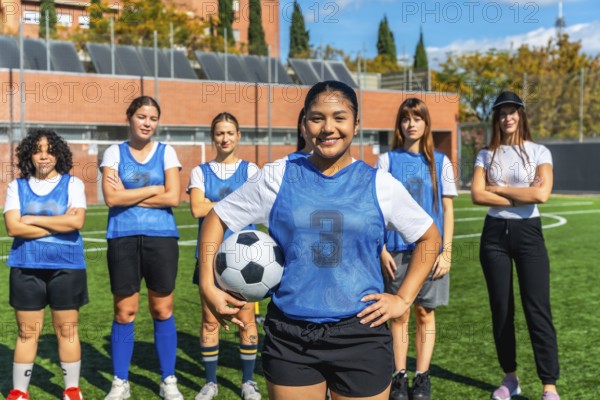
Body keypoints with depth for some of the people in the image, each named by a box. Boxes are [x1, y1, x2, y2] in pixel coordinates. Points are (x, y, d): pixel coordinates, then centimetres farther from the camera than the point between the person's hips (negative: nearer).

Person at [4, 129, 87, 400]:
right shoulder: (16, 187, 5)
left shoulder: (72, 184, 2)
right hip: (26, 268, 1)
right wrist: (60, 224, -11)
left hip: (66, 267, -1)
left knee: (67, 331, 7)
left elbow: (77, 221, -13)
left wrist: (34, 220, -9)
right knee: (27, 332, 7)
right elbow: (13, 227, -7)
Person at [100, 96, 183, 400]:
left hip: (161, 237, 0)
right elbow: (112, 198, -8)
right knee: (124, 312, 4)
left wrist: (129, 196, -7)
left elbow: (173, 198, -6)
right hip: (123, 239, 0)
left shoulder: (166, 152, 6)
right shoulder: (114, 152, 5)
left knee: (162, 310, 4)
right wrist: (154, 189, -7)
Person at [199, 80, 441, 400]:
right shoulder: (277, 178, 0)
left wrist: (403, 299, 2)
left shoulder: (380, 184, 0)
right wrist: (208, 287, -2)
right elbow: (216, 219, 7)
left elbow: (429, 237, 11)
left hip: (362, 334, 0)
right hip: (289, 335, 1)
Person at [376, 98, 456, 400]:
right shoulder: (387, 160, 4)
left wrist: (446, 251, -2)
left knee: (425, 313, 5)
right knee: (399, 315, 4)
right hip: (397, 249, 0)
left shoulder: (439, 162, 6)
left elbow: (447, 208, 6)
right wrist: (381, 249, -5)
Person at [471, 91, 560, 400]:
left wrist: (499, 188, -8)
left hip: (528, 233, -2)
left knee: (537, 309, -7)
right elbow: (477, 195, -7)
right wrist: (522, 196, -10)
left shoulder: (539, 152, 1)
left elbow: (542, 193, -14)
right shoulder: (486, 155, 7)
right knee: (501, 308, 7)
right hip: (495, 234, 2)